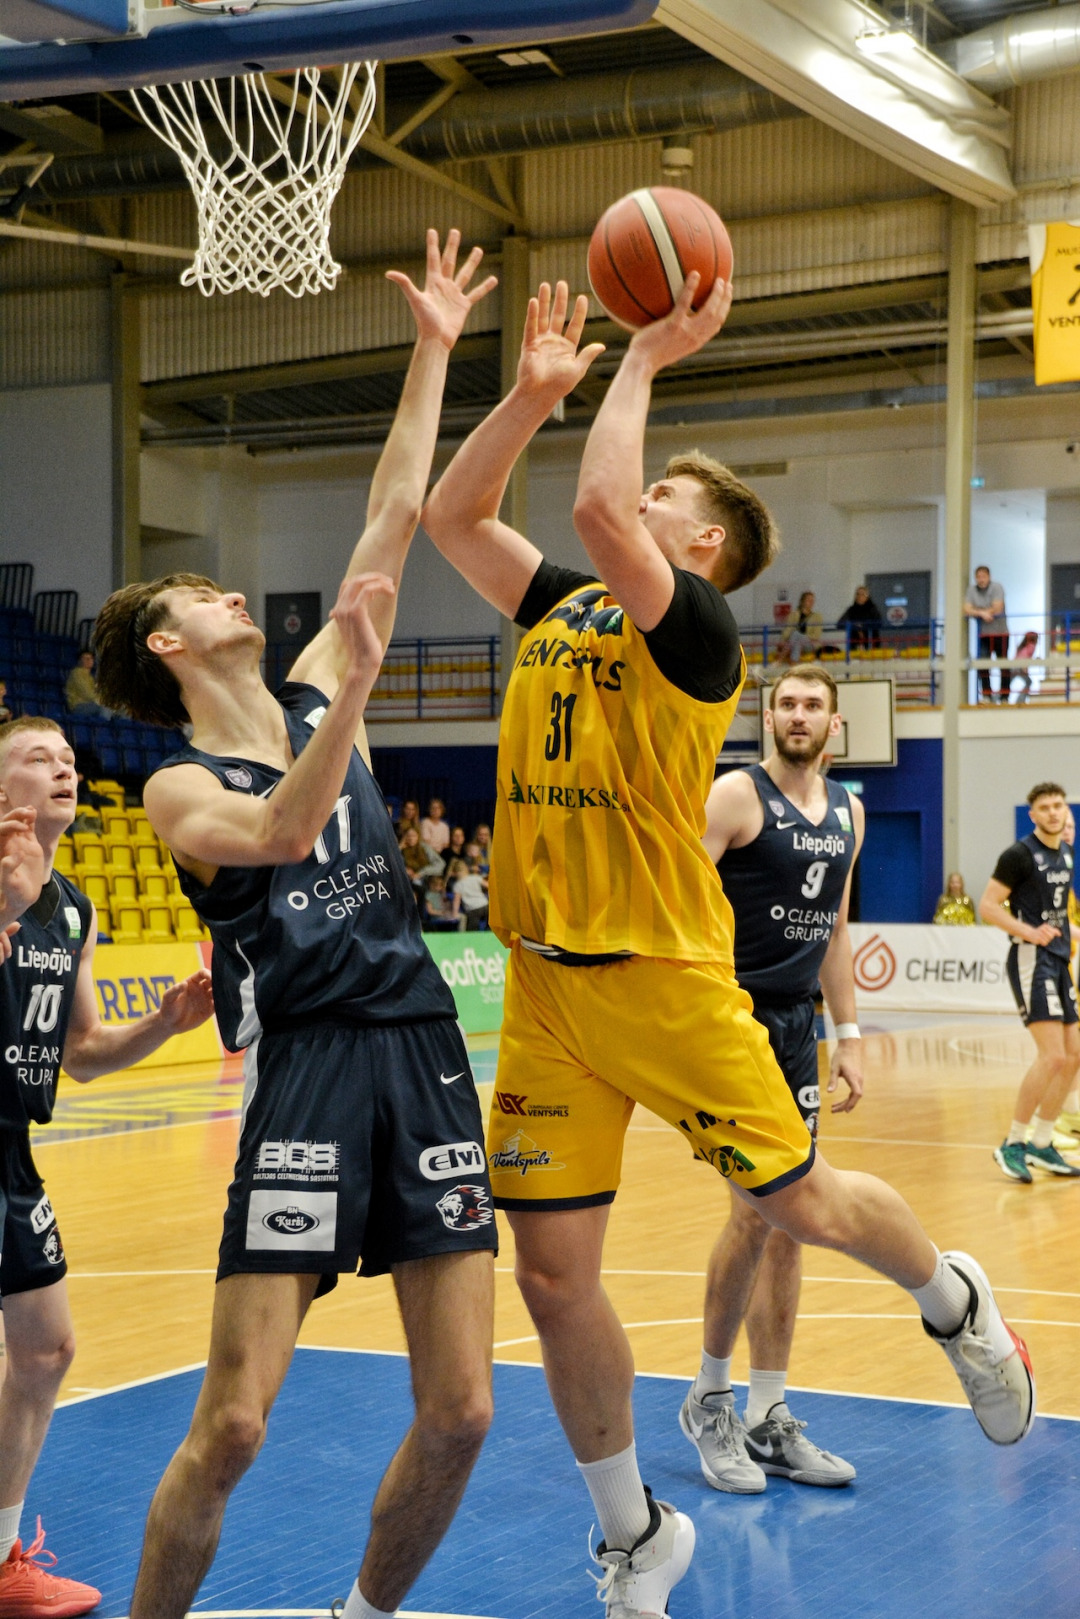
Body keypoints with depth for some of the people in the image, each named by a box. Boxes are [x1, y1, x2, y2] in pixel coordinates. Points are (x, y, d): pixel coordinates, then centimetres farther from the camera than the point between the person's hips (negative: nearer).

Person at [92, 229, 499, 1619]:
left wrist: (433, 352, 15)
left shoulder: (316, 702, 15)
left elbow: (392, 521, 15)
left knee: (460, 1412, 3)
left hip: (425, 1053, 5)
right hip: (306, 1071, -5)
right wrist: (359, 690, -31)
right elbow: (281, 833, -22)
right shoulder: (181, 787, 0)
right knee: (231, 1425, -9)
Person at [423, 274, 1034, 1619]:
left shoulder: (699, 628, -8)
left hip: (661, 975, -6)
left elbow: (595, 510, -25)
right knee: (552, 1278, 5)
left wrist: (645, 361, -15)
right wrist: (536, 391, 6)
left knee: (800, 1206, 3)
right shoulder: (558, 608, 13)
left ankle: (955, 1302, 38)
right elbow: (448, 515, 14)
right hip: (544, 983, 6)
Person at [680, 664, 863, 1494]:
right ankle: (709, 1399, 6)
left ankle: (769, 1419, 16)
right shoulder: (738, 794, -9)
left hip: (798, 1023, 7)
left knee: (791, 1222, 8)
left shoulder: (848, 811, 12)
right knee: (758, 1211, -12)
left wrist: (848, 1035, 15)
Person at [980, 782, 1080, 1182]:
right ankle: (1012, 1145, -8)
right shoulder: (1020, 854, -11)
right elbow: (987, 906, -13)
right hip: (1031, 958, -9)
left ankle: (1041, 1144, 19)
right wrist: (1030, 932, -23)